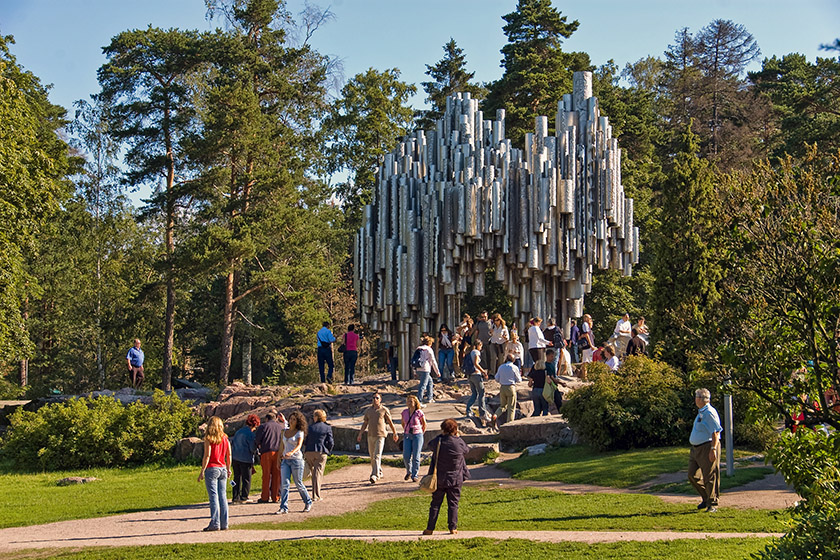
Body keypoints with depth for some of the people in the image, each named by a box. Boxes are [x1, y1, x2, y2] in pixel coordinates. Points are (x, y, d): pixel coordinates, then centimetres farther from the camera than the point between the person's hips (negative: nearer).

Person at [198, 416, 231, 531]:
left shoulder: (209, 439, -7)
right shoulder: (225, 438, 8)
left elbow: (207, 456, -12)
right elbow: (229, 455, 11)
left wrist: (202, 471, -9)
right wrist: (228, 469, 22)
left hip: (212, 469, -5)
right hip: (222, 468, 5)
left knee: (213, 496, -5)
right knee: (223, 496, 8)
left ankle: (215, 524, -8)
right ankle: (224, 523, 9)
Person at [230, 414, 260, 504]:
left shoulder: (238, 431, 13)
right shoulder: (251, 434, -11)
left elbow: (231, 443, 18)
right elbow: (252, 448, -12)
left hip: (235, 458, 7)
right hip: (246, 459, -7)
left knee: (237, 478, 13)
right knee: (246, 480, 2)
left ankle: (235, 498, 13)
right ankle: (243, 498, 0)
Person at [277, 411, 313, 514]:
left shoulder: (299, 433, -4)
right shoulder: (285, 432, 13)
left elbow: (299, 445, -19)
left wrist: (291, 452, -38)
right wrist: (279, 460, 17)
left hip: (296, 459, -5)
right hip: (285, 460, 5)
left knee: (299, 484, 3)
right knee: (284, 484, -7)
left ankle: (308, 502, 23)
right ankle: (284, 507, -8)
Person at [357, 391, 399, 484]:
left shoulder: (384, 410, -2)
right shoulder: (368, 410, 9)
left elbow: (391, 423, 6)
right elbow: (365, 423, 16)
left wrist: (395, 434, 12)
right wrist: (360, 434, 10)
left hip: (380, 436, -5)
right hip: (370, 436, 5)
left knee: (377, 456, -15)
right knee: (372, 457, 12)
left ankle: (374, 476, -22)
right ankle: (379, 473, 31)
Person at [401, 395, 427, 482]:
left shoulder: (419, 413, -8)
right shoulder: (404, 412, 2)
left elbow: (424, 424, 6)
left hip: (417, 435, -3)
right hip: (407, 436, 3)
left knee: (416, 457, -3)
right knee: (406, 456, -4)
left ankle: (414, 476, 6)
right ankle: (409, 471, 22)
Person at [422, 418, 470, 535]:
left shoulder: (438, 442, -10)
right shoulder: (459, 442, -11)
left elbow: (430, 446, 12)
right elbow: (466, 450, 10)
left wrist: (441, 435, 14)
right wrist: (457, 437, 19)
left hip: (439, 479, 1)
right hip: (455, 479, -1)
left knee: (435, 503, 8)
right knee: (453, 504, 8)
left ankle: (430, 528, 8)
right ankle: (453, 528, 8)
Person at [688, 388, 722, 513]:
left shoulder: (709, 413, -15)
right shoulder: (701, 412, 17)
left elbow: (716, 432, -20)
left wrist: (713, 449, -25)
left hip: (707, 448, -10)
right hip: (696, 449, 10)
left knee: (710, 477, -4)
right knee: (692, 475, 10)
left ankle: (712, 504, 3)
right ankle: (706, 498, 22)